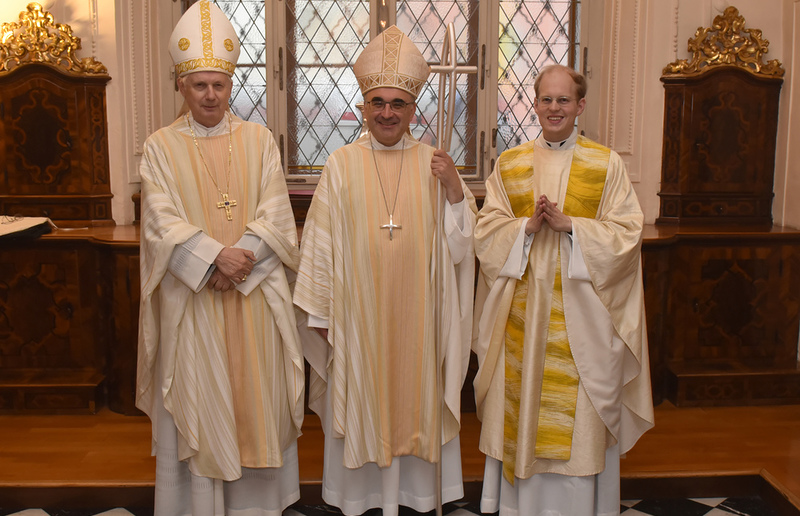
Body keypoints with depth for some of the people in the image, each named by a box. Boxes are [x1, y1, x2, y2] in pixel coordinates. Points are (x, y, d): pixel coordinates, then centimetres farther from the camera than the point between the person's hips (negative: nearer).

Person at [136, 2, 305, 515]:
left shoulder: (259, 139, 6)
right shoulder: (161, 147, 2)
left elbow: (275, 212, -2)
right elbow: (162, 223, -8)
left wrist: (240, 260, -16)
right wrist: (215, 257, -21)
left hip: (256, 296, 2)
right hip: (191, 298, -1)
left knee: (256, 394, 8)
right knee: (198, 401, 5)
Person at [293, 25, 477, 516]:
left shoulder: (434, 164, 2)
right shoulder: (341, 164, -1)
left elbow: (462, 243, 0)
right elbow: (321, 243, 0)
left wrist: (455, 188, -15)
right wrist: (323, 311, -1)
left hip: (416, 314, 1)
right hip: (357, 314, -1)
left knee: (415, 397, 10)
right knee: (361, 400, 9)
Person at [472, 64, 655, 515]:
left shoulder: (607, 164, 3)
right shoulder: (509, 164, 8)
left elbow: (627, 232, -3)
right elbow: (487, 230, 3)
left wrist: (570, 225, -15)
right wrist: (528, 226, -15)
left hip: (581, 311, -1)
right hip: (523, 308, 2)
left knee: (577, 408, 1)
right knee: (524, 400, 7)